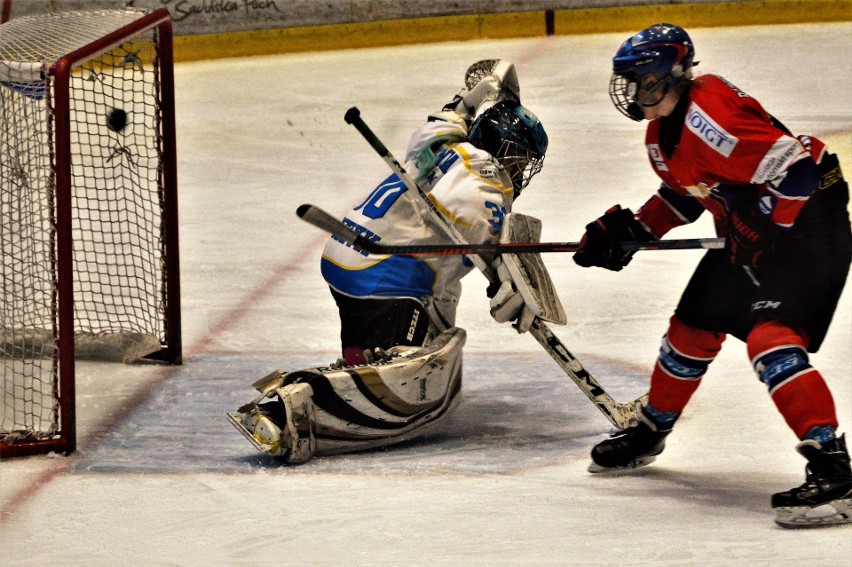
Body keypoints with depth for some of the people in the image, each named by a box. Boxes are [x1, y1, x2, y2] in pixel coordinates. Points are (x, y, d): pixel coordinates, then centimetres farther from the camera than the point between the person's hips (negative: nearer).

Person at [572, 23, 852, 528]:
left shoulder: (708, 116, -27)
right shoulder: (662, 130, 6)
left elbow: (794, 169, -32)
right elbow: (685, 189, 23)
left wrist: (762, 234, -21)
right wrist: (632, 230, 13)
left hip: (806, 218, -11)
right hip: (750, 229, 11)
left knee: (770, 339, -25)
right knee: (693, 329, 18)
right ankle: (649, 433, 40)